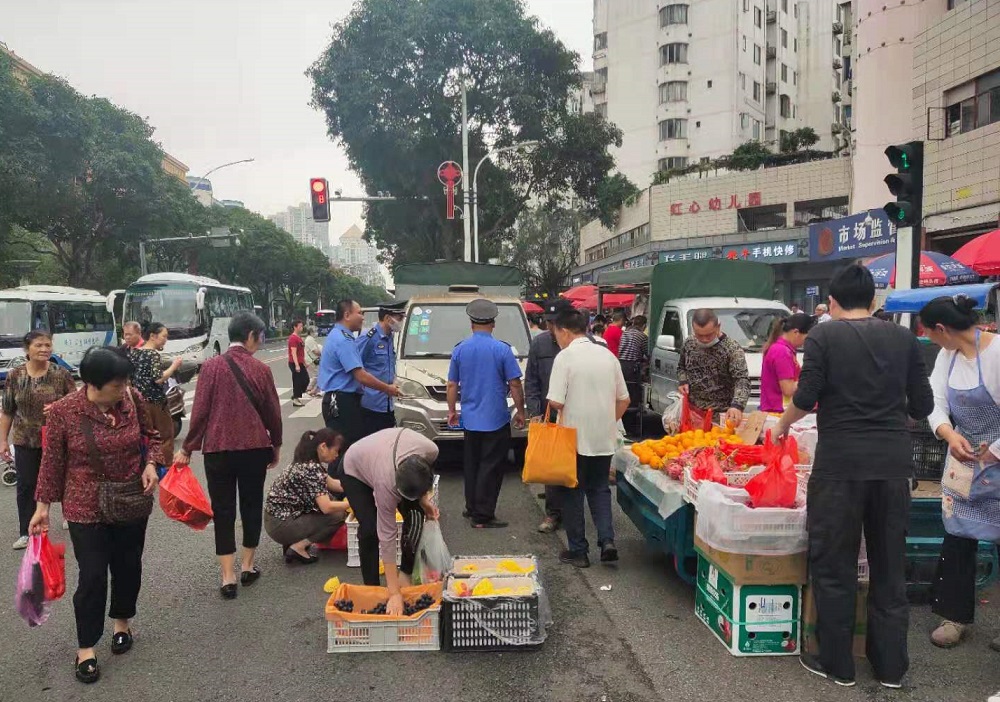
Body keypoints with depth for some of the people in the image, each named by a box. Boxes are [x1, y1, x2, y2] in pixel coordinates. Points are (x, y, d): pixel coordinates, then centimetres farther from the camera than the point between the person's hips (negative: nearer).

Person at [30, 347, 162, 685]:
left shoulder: (133, 399, -8)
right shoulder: (63, 411, -14)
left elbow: (152, 434, 7)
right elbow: (52, 461, -4)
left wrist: (152, 462, -11)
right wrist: (43, 505, -2)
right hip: (87, 509, -3)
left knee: (128, 567, 16)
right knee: (92, 576, -1)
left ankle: (122, 623, 40)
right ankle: (86, 647, 17)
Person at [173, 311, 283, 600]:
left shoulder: (211, 366, -4)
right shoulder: (261, 369, -4)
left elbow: (200, 411, -5)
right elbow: (273, 412, 2)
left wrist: (187, 448, 3)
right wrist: (276, 446, 16)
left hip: (218, 449, 0)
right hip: (255, 448, 0)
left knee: (223, 511, 7)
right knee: (251, 505, 15)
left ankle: (228, 578, 7)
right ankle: (248, 567, 25)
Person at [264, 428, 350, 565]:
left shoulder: (307, 463, 7)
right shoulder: (312, 469, -21)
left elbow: (332, 484, 18)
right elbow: (327, 507, -24)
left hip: (279, 517, 9)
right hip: (281, 524, -9)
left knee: (335, 504, 16)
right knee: (339, 515, -7)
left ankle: (292, 541, 11)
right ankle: (298, 547, -5)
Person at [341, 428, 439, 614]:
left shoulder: (430, 450, -35)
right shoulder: (387, 484, -43)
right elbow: (387, 537, -37)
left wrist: (424, 500, -18)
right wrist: (394, 594, -36)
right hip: (356, 471, -4)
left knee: (416, 516, -11)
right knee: (370, 529, -20)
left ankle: (406, 574, 9)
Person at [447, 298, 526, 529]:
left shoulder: (460, 349, 1)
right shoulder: (502, 349, -10)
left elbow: (452, 384, 6)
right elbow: (515, 384, -9)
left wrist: (452, 410, 17)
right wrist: (520, 411, 2)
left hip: (470, 419, 5)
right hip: (495, 419, -4)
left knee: (472, 464, 18)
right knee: (491, 467, 1)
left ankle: (472, 508, 26)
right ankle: (483, 516, 2)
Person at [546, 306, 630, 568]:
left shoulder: (565, 357, -12)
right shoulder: (608, 355, 5)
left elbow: (555, 401, -18)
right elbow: (624, 400, 9)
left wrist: (561, 412, 4)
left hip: (574, 438, -5)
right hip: (604, 438, 5)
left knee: (572, 493, 9)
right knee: (599, 490, 18)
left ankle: (578, 551, 15)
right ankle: (607, 540, 4)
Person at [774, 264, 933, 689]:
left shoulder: (823, 336, -3)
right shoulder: (903, 338, 7)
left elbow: (806, 397, -10)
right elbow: (923, 404, 8)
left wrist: (782, 425, 8)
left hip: (840, 461, -4)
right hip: (894, 461, 4)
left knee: (833, 565, 8)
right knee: (889, 565, 15)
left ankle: (836, 664, 17)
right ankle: (891, 666, 24)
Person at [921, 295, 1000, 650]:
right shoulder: (948, 354, 1)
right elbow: (935, 402, -2)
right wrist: (949, 435, -20)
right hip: (964, 459, 7)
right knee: (957, 537, 10)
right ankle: (956, 615, 23)